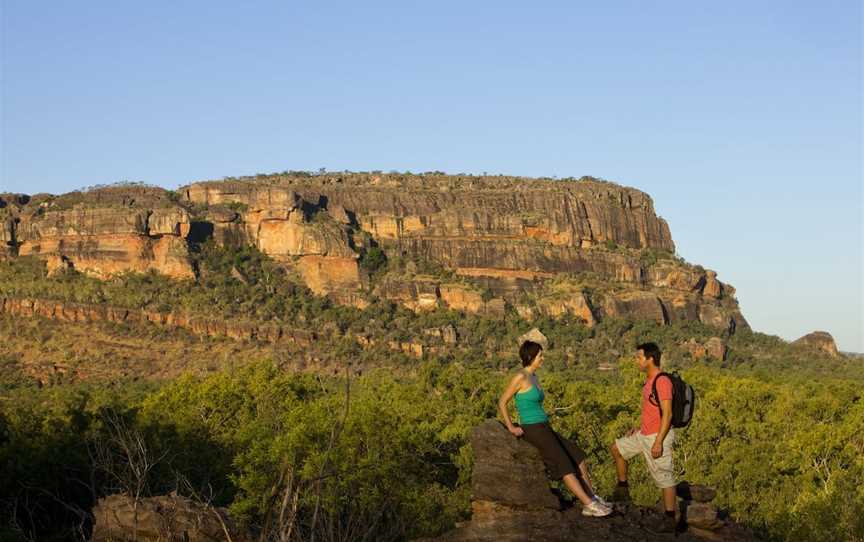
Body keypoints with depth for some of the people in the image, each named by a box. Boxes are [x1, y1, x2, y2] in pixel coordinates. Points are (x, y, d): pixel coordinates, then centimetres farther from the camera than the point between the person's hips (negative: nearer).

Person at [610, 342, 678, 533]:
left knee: (664, 477, -4)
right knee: (617, 448, 20)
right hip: (644, 435, 10)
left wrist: (658, 442, -25)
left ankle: (670, 518, 3)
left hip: (658, 437, -10)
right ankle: (622, 489, 29)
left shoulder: (662, 382, -20)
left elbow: (667, 414, -23)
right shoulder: (649, 381, 10)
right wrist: (639, 428, 19)